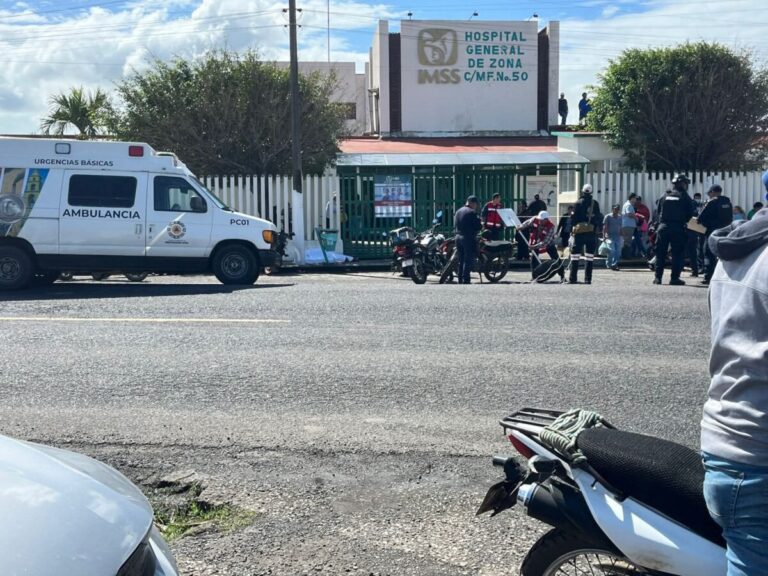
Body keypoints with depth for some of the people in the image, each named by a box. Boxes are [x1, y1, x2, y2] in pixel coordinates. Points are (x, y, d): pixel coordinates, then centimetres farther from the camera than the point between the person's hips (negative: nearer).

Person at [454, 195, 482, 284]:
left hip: (458, 237, 7)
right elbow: (478, 227, -14)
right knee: (468, 260, -4)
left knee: (461, 260, 14)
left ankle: (460, 280, 16)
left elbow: (455, 224, 15)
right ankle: (465, 280, -8)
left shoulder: (458, 211, 11)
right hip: (469, 238, -7)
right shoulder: (472, 212, -12)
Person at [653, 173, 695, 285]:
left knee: (660, 253, 8)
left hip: (663, 227, 3)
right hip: (678, 229, -3)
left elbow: (659, 211, 10)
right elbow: (690, 214, -1)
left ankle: (658, 277, 7)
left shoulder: (665, 197, 8)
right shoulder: (685, 198, -2)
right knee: (678, 254, 3)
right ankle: (675, 278, 0)